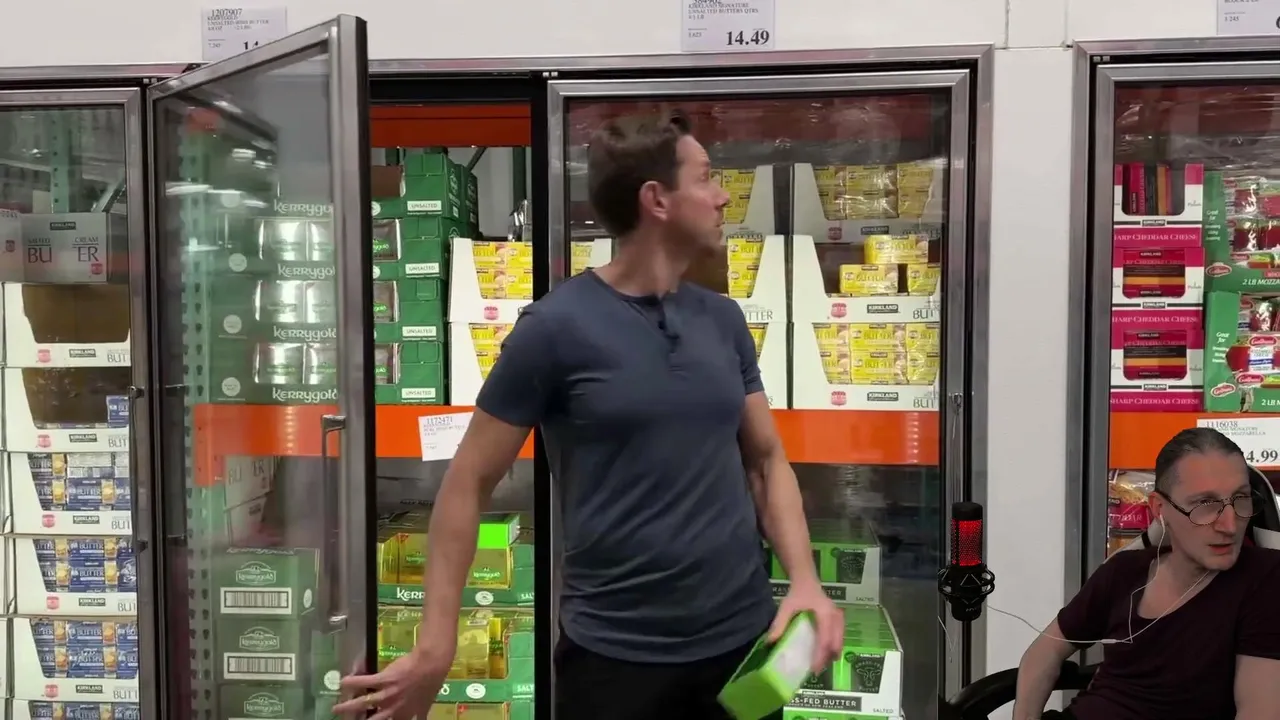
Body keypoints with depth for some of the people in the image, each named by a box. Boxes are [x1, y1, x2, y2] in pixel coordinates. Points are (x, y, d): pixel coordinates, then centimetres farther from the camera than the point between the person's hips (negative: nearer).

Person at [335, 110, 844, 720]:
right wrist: (436, 646, -12)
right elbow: (470, 482, -8)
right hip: (615, 652, -4)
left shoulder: (723, 320, 4)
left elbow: (766, 460, 10)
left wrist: (805, 581, -6)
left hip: (745, 639, 5)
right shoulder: (556, 328, -12)